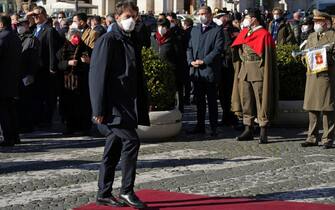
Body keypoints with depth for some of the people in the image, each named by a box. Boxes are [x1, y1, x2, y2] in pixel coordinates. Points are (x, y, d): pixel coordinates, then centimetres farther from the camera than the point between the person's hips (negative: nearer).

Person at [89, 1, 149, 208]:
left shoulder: (131, 41, 16)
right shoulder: (108, 40, -9)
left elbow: (137, 75, 20)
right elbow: (99, 75, -14)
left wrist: (143, 104, 16)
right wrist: (99, 109, -18)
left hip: (128, 104, 8)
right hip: (114, 103, -8)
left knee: (114, 148, 11)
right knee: (131, 140, -15)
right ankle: (127, 190, -4)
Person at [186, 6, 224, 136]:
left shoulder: (217, 30, -3)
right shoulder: (194, 30, 17)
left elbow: (218, 50, -11)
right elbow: (189, 48, 16)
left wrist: (203, 61, -15)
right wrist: (191, 61, -2)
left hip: (210, 70, -5)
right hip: (196, 71, 6)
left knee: (211, 101, 0)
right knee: (199, 100, 10)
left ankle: (214, 127, 4)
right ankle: (200, 126, 17)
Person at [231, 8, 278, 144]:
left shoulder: (264, 35, -7)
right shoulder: (244, 33, 14)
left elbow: (267, 56, -10)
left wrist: (266, 74, -15)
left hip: (258, 72, -7)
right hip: (244, 70, 7)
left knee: (261, 101, -3)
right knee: (246, 101, 8)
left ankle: (263, 132, 1)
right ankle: (248, 130, 15)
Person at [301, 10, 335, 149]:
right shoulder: (311, 37, 19)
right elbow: (305, 53, 21)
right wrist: (307, 57, 1)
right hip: (312, 75, 6)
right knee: (312, 107, 8)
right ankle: (312, 138, 15)